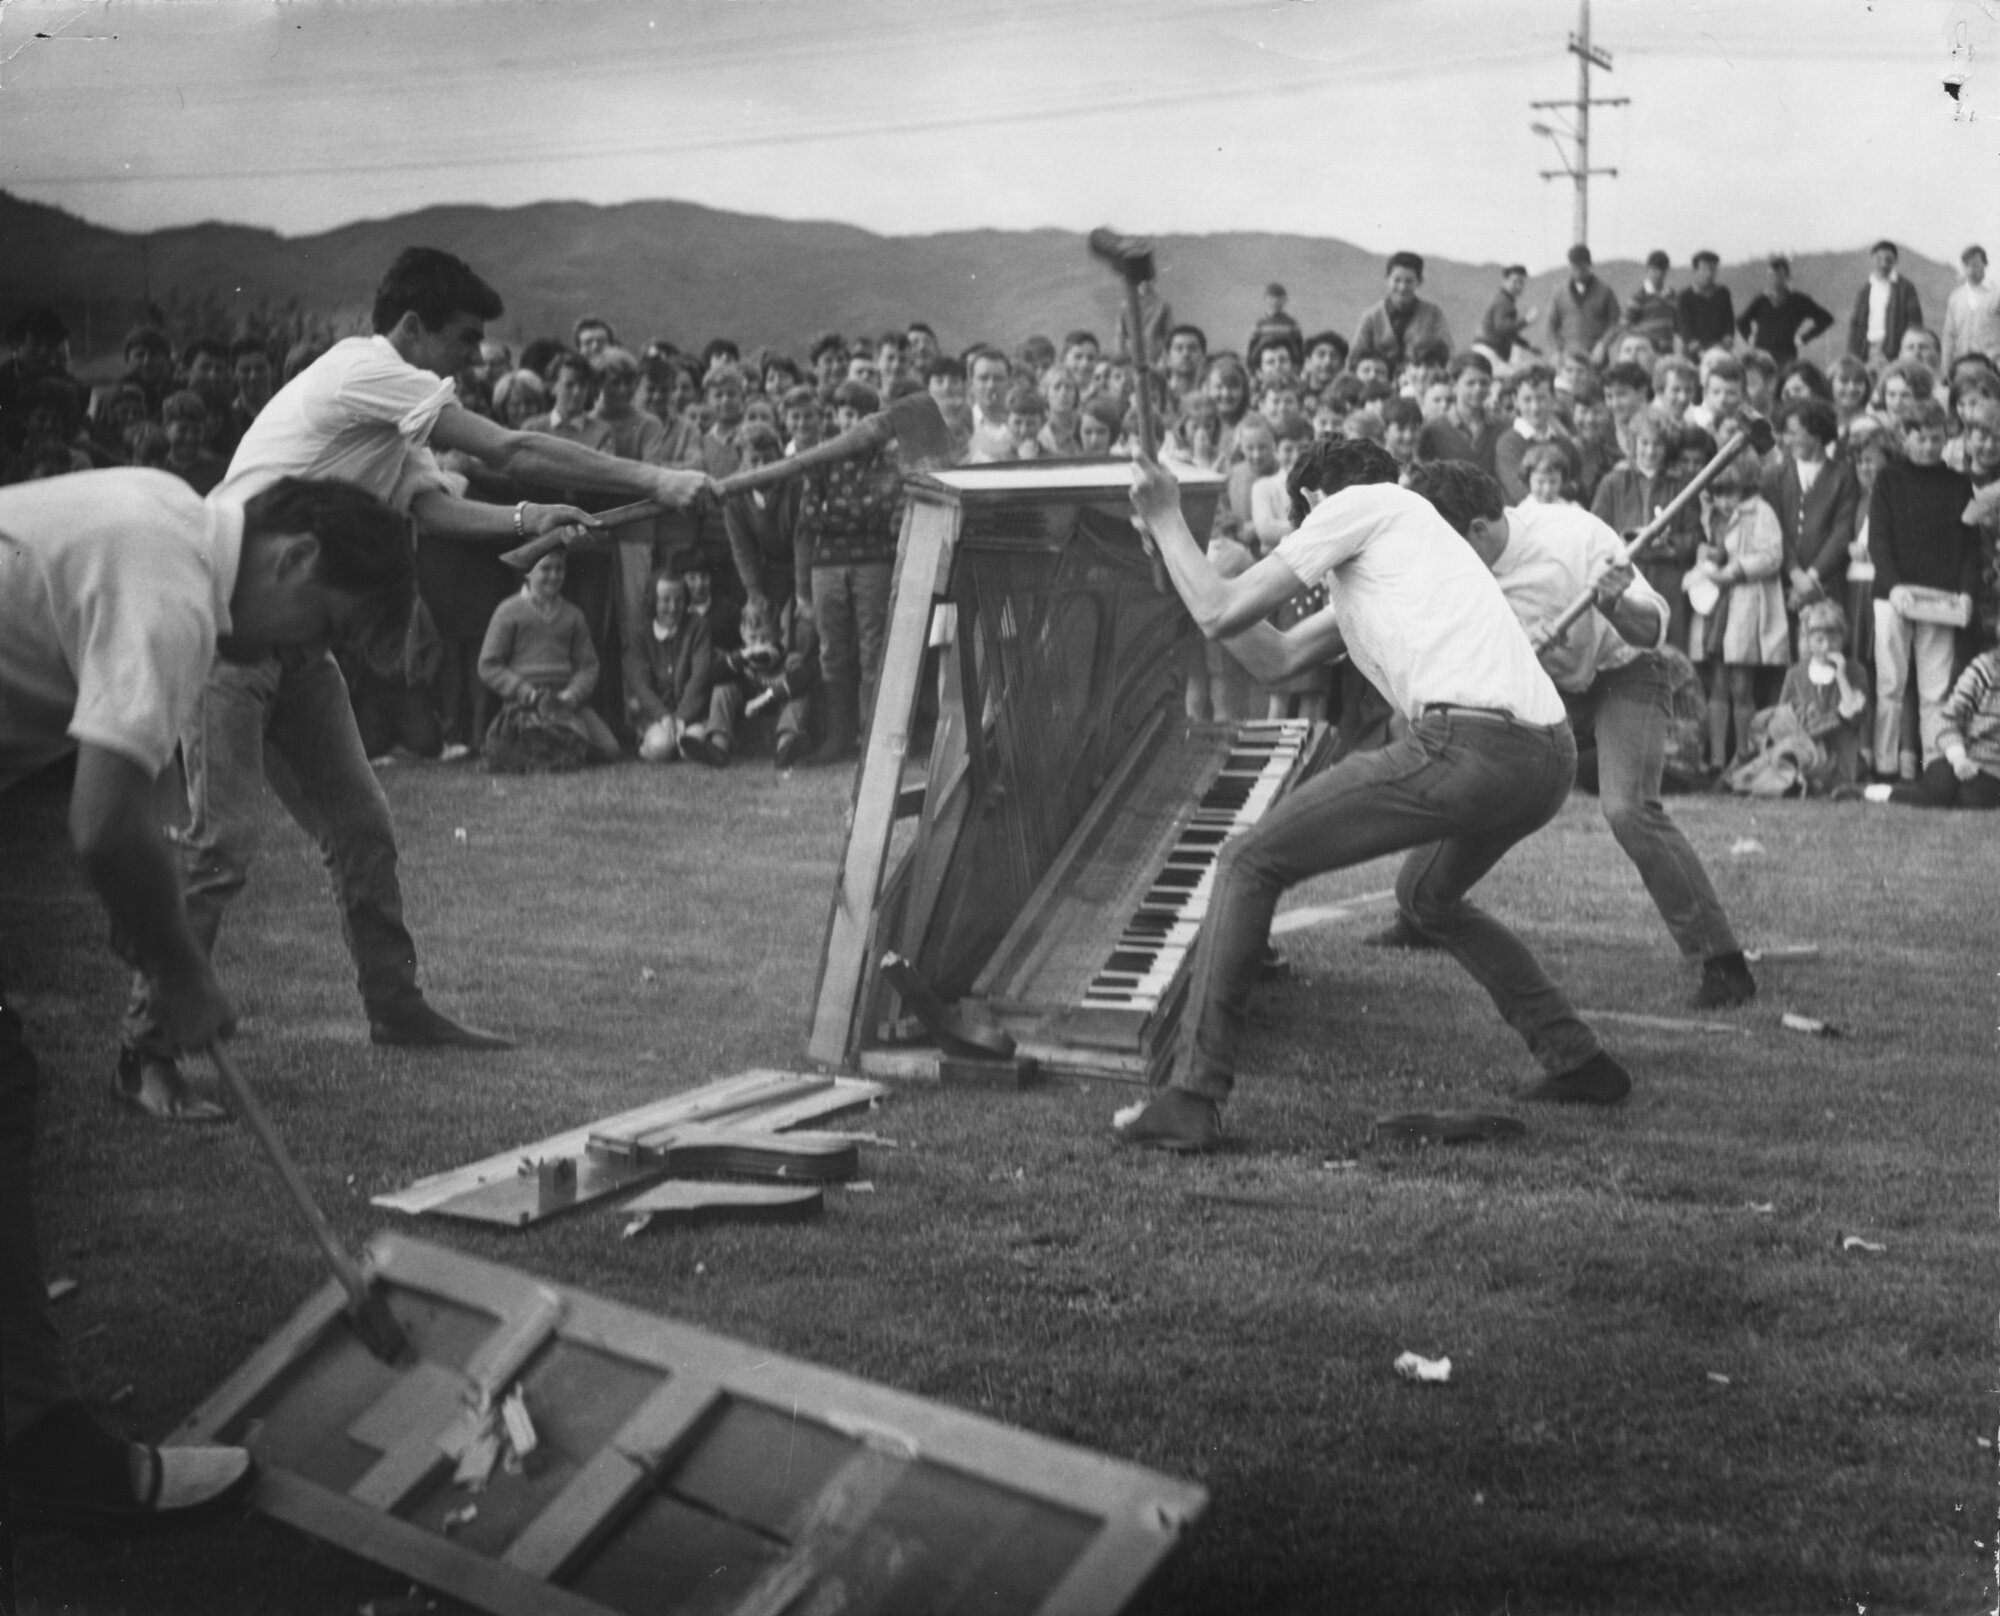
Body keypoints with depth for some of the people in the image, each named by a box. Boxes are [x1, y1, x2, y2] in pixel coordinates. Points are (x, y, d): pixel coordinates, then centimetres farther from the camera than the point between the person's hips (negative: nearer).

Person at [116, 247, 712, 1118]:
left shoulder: (391, 417, 16)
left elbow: (436, 506, 5)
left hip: (291, 638, 10)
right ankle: (147, 1055, -9)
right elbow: (511, 452, -17)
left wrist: (525, 521, -12)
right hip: (222, 628, -10)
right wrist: (655, 482, -14)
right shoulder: (367, 371, -14)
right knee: (224, 840, -15)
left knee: (362, 828, 11)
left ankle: (396, 1006, 25)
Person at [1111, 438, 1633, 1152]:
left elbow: (1221, 616, 5)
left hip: (1466, 742, -9)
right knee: (1427, 897, 35)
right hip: (1548, 757, 9)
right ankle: (1579, 1063, 32)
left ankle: (1191, 1098, -4)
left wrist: (1167, 521, 22)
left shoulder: (1358, 504, 10)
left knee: (1249, 864, 0)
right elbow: (1272, 659, 37)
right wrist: (1172, 538, 42)